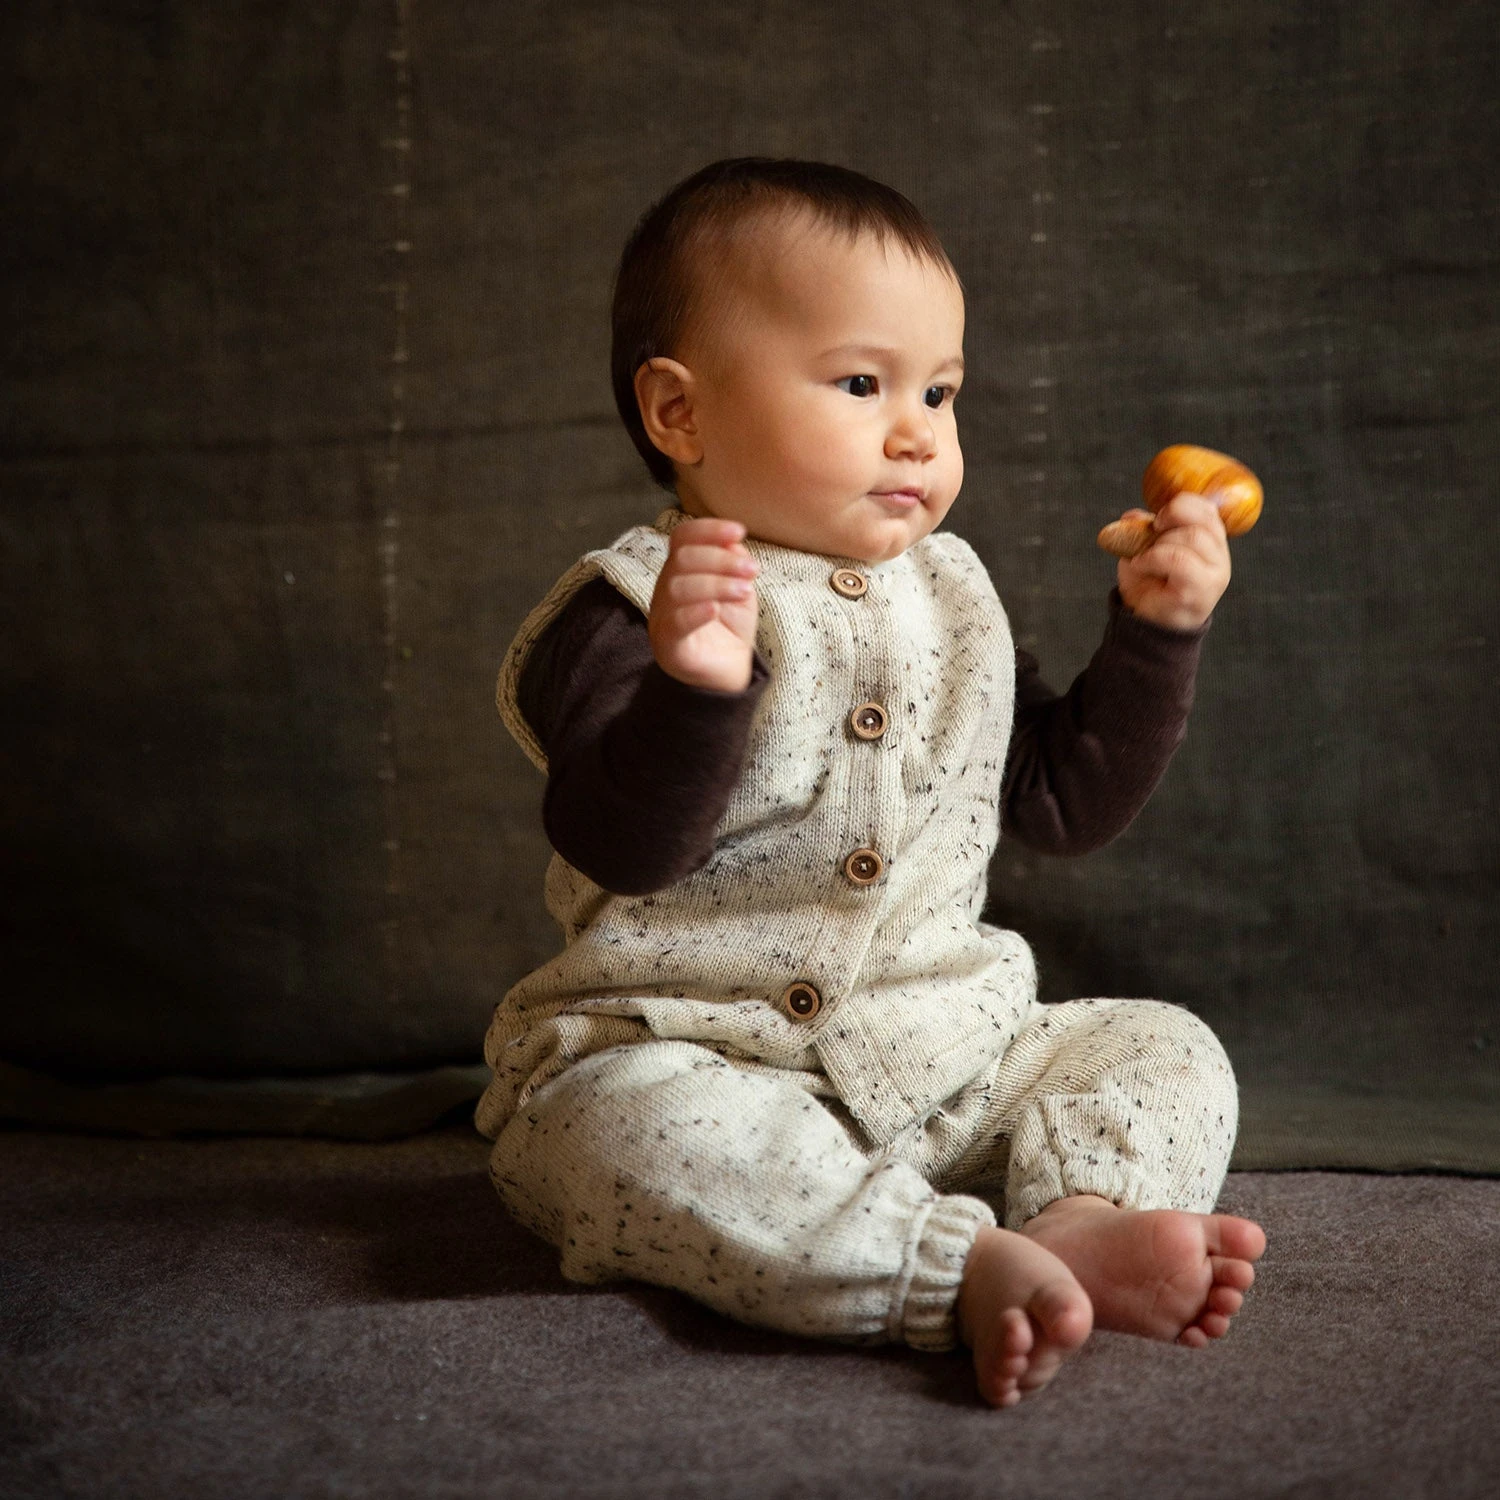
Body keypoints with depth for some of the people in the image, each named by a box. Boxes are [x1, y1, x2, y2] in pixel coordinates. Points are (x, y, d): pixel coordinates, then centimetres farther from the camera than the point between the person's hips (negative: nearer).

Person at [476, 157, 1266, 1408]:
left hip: (946, 1051, 6)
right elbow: (624, 850, -20)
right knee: (633, 1132, -36)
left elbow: (1067, 799, 17)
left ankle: (1078, 1222, -34)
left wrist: (1157, 632, 7)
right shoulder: (630, 611, -7)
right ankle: (967, 1260, -38)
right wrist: (692, 686, -38)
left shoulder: (950, 600, 13)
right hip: (687, 1054, -5)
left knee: (1168, 1051, -7)